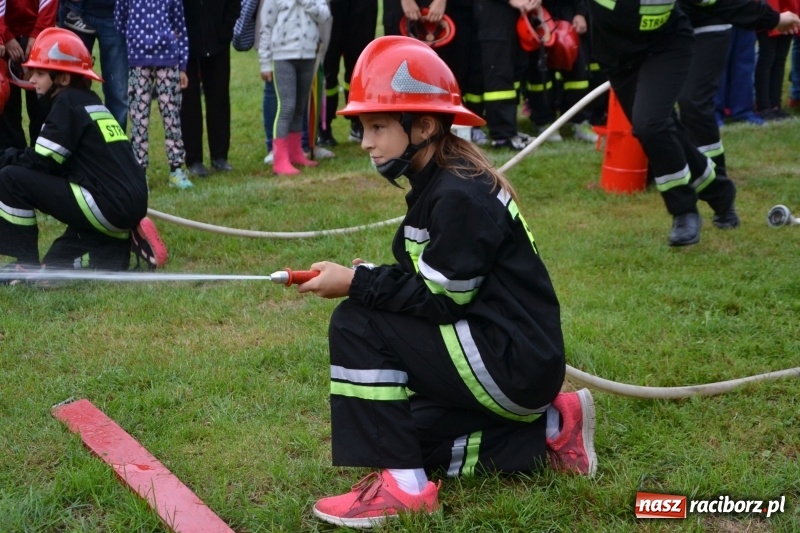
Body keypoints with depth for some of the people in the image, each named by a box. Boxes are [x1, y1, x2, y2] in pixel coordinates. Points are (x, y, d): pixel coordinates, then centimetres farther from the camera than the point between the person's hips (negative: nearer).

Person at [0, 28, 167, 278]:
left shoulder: (68, 103, -7)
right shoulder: (90, 102, 19)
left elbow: (41, 162, -10)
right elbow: (56, 165, 19)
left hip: (109, 205, -10)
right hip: (129, 205, 10)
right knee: (58, 261, 23)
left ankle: (26, 264, -2)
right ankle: (125, 242, 9)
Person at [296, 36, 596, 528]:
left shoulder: (461, 195, -20)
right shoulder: (437, 183, 10)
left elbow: (443, 298, -21)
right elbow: (427, 284, 12)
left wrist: (358, 282, -17)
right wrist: (369, 279, -1)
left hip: (514, 363, -10)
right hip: (506, 358, 10)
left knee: (357, 325, -14)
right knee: (398, 427, 17)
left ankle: (403, 484, -12)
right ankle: (550, 429, 16)